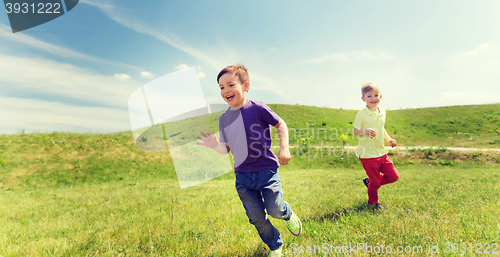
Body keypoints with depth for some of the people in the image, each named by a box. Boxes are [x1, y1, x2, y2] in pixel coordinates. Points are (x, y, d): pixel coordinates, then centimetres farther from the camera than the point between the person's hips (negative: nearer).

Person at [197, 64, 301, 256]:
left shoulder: (257, 108, -12)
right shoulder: (224, 118, 3)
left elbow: (281, 124, 0)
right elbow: (226, 148, 6)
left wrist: (284, 148, -11)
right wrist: (215, 145, -15)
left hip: (266, 170, -4)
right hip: (242, 176, 4)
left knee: (274, 210, -6)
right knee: (256, 216, 9)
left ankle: (288, 214, 33)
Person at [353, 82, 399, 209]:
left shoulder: (382, 112, 9)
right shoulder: (361, 114, -12)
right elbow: (355, 131, -10)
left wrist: (389, 139, 11)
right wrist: (365, 131, -29)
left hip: (381, 152, 7)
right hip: (367, 154, -7)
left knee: (394, 176, 9)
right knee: (375, 181, 3)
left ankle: (369, 181, 30)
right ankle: (373, 202, 30)